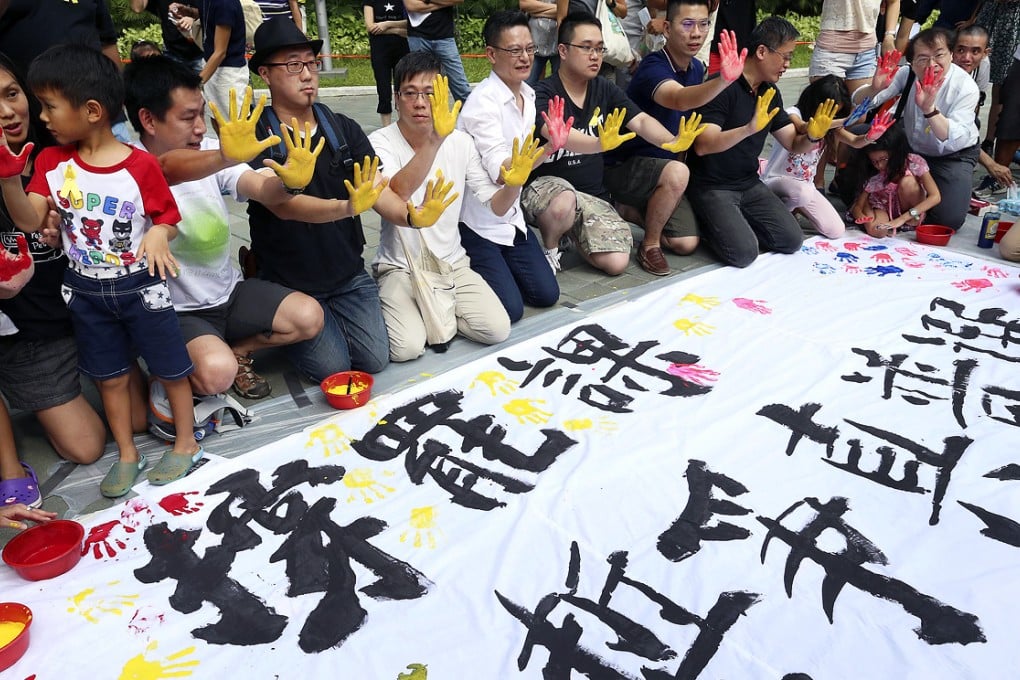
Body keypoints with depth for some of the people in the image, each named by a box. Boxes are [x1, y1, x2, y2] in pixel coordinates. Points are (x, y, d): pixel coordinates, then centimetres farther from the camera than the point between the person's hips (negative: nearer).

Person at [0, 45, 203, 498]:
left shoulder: (140, 165, -13)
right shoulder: (52, 162, -1)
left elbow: (169, 219, -4)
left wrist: (159, 234, -26)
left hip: (140, 286, -4)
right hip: (86, 291, 4)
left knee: (170, 368, 8)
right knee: (110, 376, 15)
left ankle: (186, 443, 28)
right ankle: (127, 454, 31)